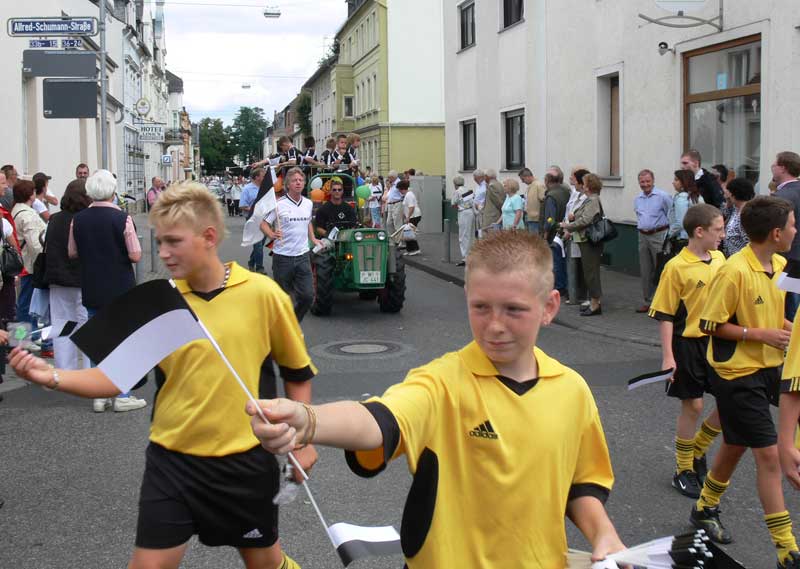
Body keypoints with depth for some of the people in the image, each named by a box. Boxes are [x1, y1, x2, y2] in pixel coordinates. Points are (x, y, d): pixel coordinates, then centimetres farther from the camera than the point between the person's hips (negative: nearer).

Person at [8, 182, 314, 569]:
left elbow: (298, 371, 2)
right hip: (172, 459, 1)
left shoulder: (262, 293, -10)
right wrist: (52, 376, -20)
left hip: (247, 458, -1)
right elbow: (118, 376, -6)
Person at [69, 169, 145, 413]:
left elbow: (72, 253, 8)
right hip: (120, 290, -4)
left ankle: (99, 396, 16)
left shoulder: (78, 219, -2)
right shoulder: (122, 218, -14)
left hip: (92, 291, 4)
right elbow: (135, 255, -13)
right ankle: (122, 396, 7)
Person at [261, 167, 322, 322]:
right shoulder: (279, 204, -8)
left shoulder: (308, 204, 8)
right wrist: (272, 235, -23)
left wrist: (313, 239, 16)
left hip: (302, 256, 4)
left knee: (308, 295, -3)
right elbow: (264, 224, -5)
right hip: (283, 257, -4)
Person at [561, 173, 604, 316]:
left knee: (591, 272, -5)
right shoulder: (589, 199, 16)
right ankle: (593, 303, 20)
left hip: (590, 242, -10)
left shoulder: (593, 200, -15)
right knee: (589, 272, 13)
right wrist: (571, 231, 10)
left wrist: (568, 226, -14)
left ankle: (595, 304, 0)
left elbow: (585, 220, -23)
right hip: (586, 241, 10)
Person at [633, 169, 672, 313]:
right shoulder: (637, 199, 12)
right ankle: (648, 301, 19)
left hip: (659, 235, -7)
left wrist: (669, 235, -7)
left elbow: (672, 216, -8)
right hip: (643, 236, 7)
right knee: (645, 271, 10)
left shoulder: (663, 196, -8)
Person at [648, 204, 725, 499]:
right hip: (688, 344, -6)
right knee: (693, 406, 2)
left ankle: (697, 450, 27)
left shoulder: (719, 258, 4)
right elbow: (665, 316, -12)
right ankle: (684, 471, 18)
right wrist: (668, 356, -16)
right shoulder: (677, 267, -14)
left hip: (716, 342, 6)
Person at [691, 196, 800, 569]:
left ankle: (705, 509, 41)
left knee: (735, 445, 20)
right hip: (738, 374, -8)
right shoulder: (734, 272, -22)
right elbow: (710, 324, -17)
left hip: (769, 368, 8)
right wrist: (762, 335, -20)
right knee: (768, 454, -6)